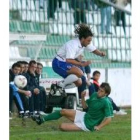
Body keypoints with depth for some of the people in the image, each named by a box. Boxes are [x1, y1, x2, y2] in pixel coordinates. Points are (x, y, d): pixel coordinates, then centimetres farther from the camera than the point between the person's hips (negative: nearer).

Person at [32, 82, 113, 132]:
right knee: (63, 111, 2)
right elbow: (85, 106, 11)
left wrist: (98, 127, -29)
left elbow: (109, 118, -26)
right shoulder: (95, 95, 0)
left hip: (88, 125, -8)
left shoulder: (106, 103, -24)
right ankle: (42, 119, 17)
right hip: (84, 116, 8)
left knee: (63, 127, -16)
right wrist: (83, 97, -6)